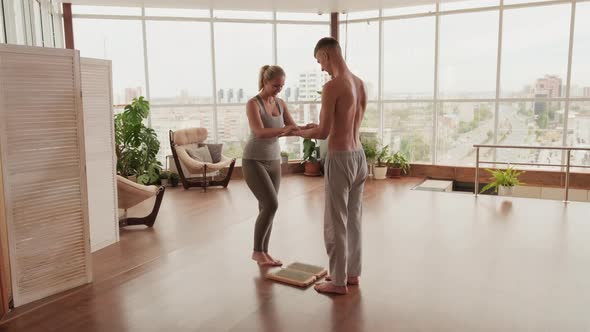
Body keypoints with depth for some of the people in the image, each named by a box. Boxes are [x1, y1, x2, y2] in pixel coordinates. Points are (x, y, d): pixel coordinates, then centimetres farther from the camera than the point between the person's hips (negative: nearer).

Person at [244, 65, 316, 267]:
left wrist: (305, 128, -22)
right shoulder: (253, 104, -14)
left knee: (266, 208, 7)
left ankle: (264, 252, 17)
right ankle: (257, 251, 0)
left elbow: (293, 128, 1)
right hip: (254, 161, -7)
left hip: (273, 161, 7)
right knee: (271, 205, -16)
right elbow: (260, 132, -29)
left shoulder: (280, 104, 6)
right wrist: (284, 130, -44)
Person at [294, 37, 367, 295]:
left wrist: (300, 132, 3)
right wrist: (313, 128, 20)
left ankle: (339, 281, 14)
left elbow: (323, 133, -17)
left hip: (340, 159, -9)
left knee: (335, 222, 3)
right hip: (359, 156, 9)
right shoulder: (360, 83, 10)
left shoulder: (332, 87, -18)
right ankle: (352, 272, 29)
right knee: (353, 219, 16)